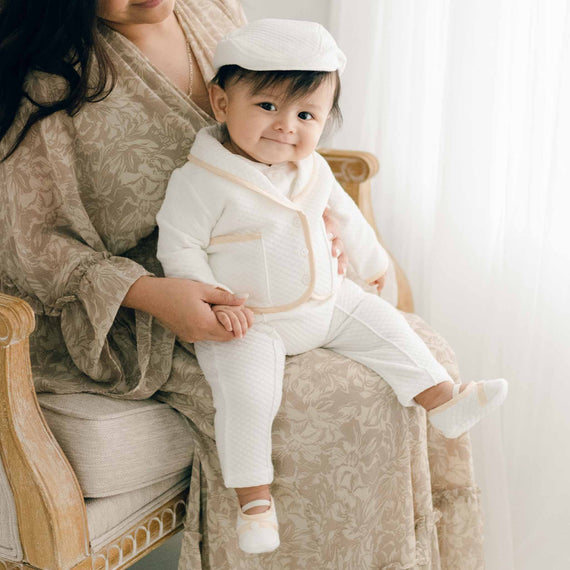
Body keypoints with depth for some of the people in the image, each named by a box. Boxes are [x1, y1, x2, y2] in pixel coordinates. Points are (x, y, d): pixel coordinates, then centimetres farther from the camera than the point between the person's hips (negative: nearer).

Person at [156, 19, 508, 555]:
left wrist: (372, 262, 33)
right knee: (247, 394, -25)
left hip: (325, 302, 7)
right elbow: (179, 249, -15)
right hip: (247, 323, -6)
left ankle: (444, 401, 17)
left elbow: (345, 213, 22)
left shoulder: (313, 171, 3)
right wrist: (215, 301, -25)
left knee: (384, 324, 5)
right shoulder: (200, 181, -19)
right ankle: (253, 499, -12)